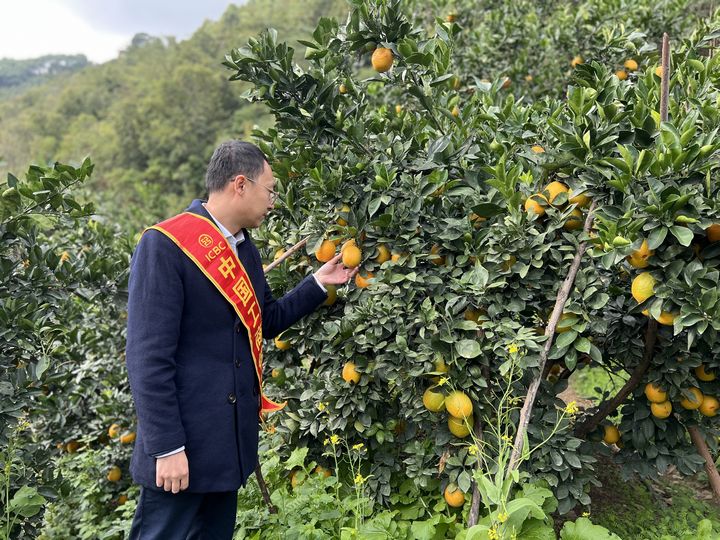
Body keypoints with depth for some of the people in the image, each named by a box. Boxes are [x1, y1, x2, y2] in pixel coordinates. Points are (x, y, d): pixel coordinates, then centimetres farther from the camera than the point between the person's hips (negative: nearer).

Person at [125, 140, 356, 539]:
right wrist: (167, 448, -19)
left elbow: (266, 322, 20)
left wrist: (318, 285, 12)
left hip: (231, 442, 8)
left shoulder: (244, 248, 9)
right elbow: (149, 358, -19)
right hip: (182, 446, -8)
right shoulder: (165, 245, -16)